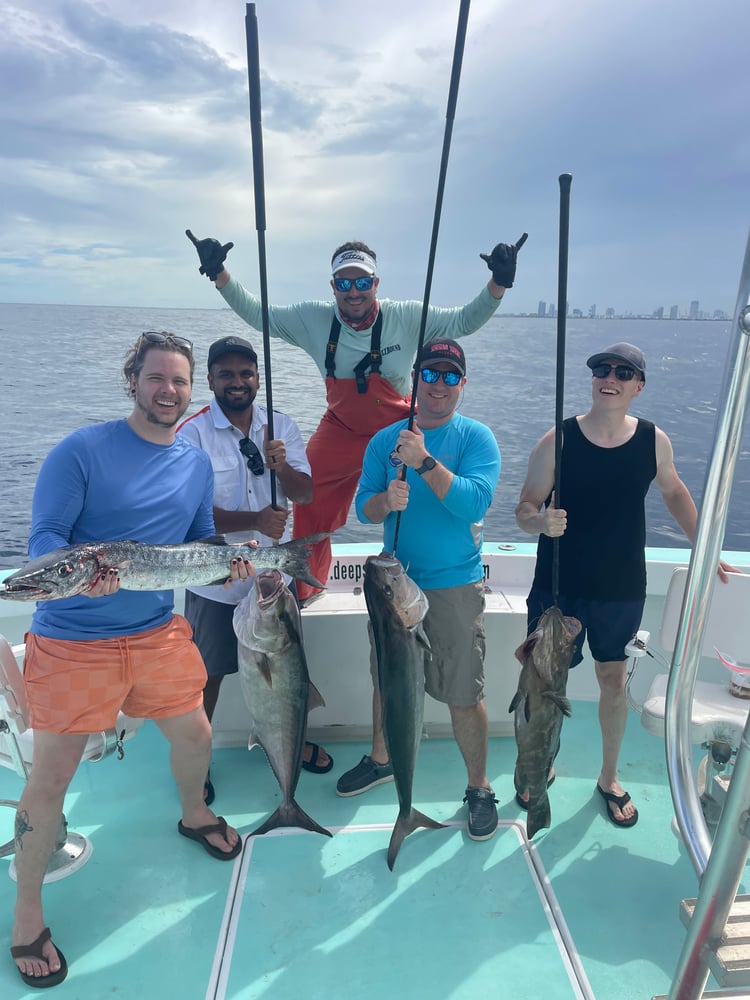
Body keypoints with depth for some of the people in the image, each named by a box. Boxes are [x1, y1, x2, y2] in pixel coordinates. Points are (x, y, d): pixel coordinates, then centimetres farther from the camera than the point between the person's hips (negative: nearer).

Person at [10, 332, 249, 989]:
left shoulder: (196, 464, 6)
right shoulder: (82, 450, -12)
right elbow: (44, 539, -14)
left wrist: (231, 563, -7)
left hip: (159, 631, 5)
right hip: (72, 640, -5)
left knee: (194, 734, 16)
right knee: (51, 778, 2)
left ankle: (195, 815, 50)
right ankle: (27, 915, 26)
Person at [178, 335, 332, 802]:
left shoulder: (282, 426, -1)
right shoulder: (192, 433, -12)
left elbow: (306, 493, -4)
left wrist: (281, 466, -25)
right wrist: (256, 520, -33)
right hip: (216, 582, -3)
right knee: (209, 674, 12)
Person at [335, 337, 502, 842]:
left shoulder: (476, 437, -6)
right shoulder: (385, 440, 4)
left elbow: (475, 502, -20)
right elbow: (363, 506, 0)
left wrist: (425, 461, -27)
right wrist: (386, 501, -22)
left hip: (455, 586, -4)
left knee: (464, 694, 2)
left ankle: (480, 787, 24)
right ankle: (381, 759, 43)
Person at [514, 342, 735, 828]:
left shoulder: (654, 440, -5)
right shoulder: (558, 440, -12)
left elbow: (675, 492, 13)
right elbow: (525, 509, -10)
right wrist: (541, 521, -32)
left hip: (622, 589, 2)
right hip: (558, 586, -2)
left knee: (615, 682, 15)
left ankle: (610, 778, 38)